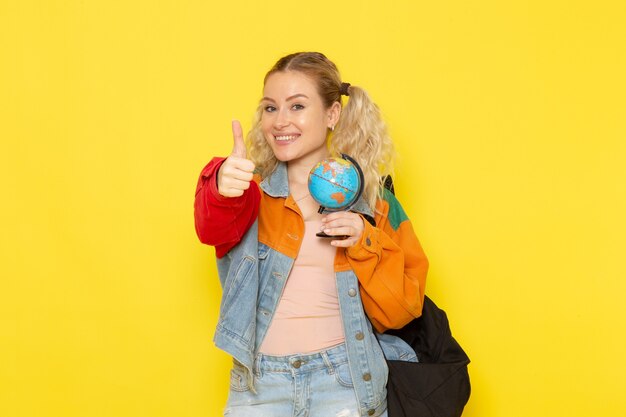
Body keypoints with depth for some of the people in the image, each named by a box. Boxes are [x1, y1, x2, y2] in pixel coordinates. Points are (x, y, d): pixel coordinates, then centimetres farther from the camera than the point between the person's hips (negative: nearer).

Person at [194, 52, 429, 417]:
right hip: (259, 382, 0)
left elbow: (402, 308, 2)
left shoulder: (370, 199, 4)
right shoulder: (253, 190, 3)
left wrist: (366, 243, -13)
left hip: (346, 379, 0)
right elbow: (215, 228, -21)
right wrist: (223, 188, -42)